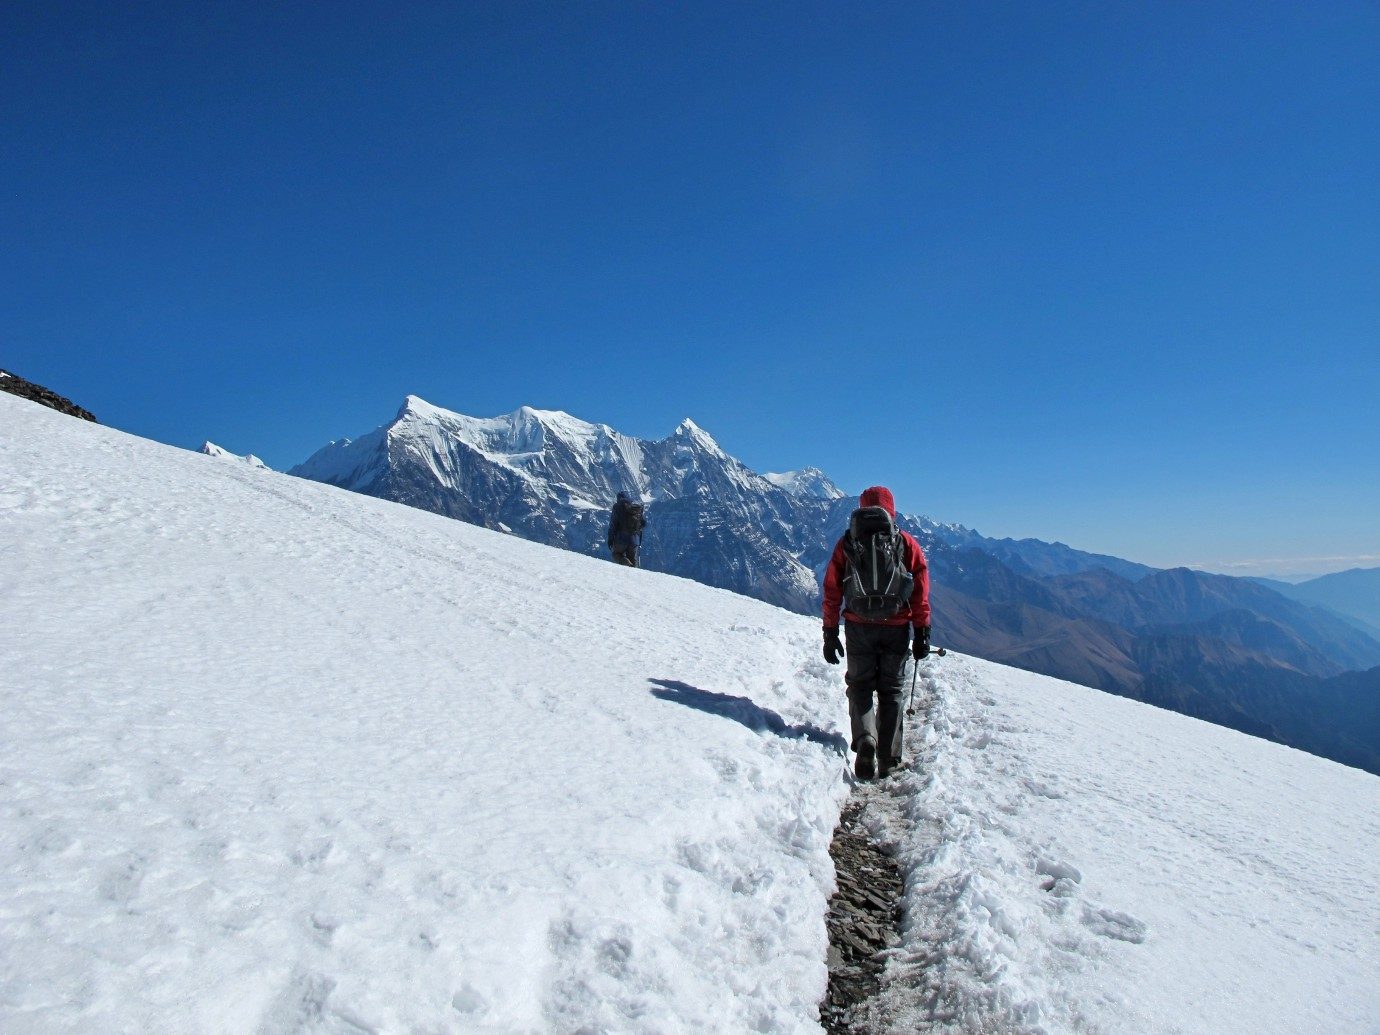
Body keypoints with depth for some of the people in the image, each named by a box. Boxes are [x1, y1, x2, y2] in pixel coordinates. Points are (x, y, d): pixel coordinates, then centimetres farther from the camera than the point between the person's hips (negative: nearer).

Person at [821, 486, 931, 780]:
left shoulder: (846, 543, 5)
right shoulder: (907, 543, 3)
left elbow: (831, 592, 3)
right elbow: (921, 592, -2)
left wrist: (830, 634, 7)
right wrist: (922, 633, 3)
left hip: (858, 627, 0)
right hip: (897, 628, 0)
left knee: (860, 686, 12)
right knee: (891, 691, 12)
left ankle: (865, 739, -13)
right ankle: (888, 760, 12)